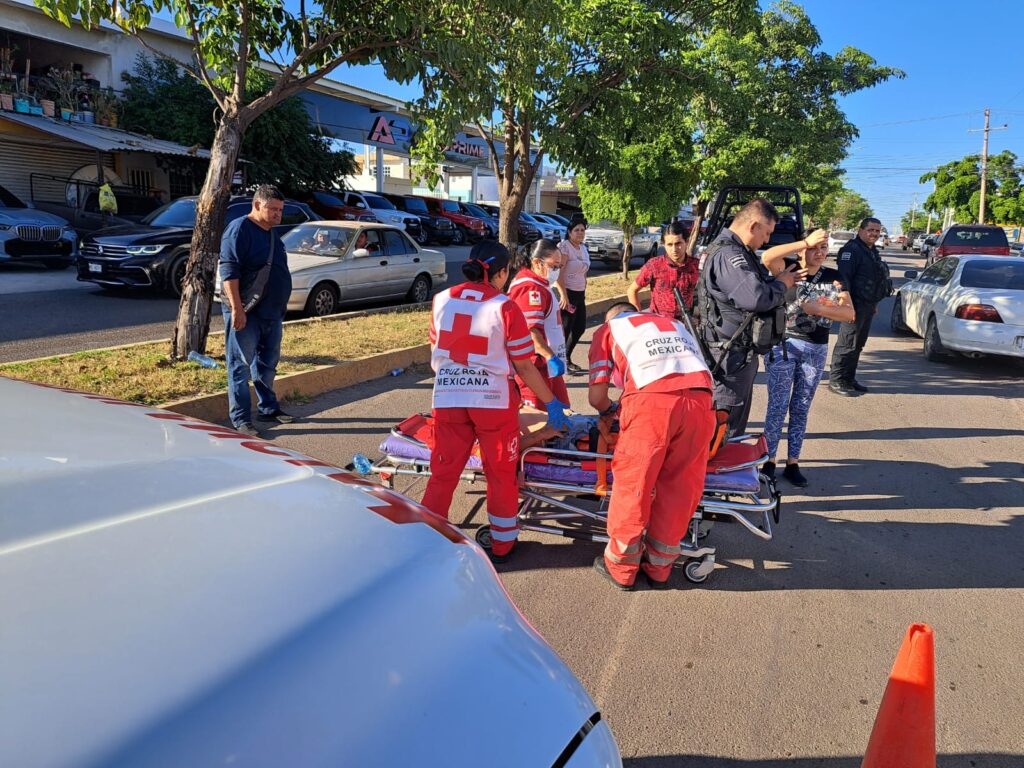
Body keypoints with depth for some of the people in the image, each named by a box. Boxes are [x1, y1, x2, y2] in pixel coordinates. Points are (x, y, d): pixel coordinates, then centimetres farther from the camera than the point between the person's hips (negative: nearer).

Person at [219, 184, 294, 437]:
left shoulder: (271, 234, 16)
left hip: (271, 313, 9)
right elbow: (228, 271, -19)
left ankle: (268, 408, 28)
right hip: (245, 313, -9)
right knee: (240, 365, -3)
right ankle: (241, 418, 1)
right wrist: (237, 308, -25)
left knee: (267, 364, 16)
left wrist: (280, 307, 23)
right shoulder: (239, 229, -11)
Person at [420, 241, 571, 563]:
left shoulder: (442, 300, 1)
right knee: (501, 475, 14)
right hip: (494, 400, -3)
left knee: (443, 472, 13)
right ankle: (502, 544, 27)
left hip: (448, 399, 3)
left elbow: (435, 353, 12)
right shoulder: (505, 307, -10)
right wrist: (552, 402, 4)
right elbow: (524, 367, -7)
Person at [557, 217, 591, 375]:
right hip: (567, 293, -8)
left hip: (580, 294, 9)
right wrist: (563, 295, -24)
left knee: (580, 328, 13)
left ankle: (567, 359, 28)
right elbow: (558, 273, -20)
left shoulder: (583, 248, 13)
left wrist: (583, 292, 17)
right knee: (565, 330, -3)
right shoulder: (564, 247, -13)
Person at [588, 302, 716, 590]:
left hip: (651, 400, -4)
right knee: (679, 487, 16)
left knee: (632, 484, 11)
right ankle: (659, 568, 30)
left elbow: (596, 396, 16)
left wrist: (609, 410, 40)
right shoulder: (675, 324, 37)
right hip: (700, 398, 4)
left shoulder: (608, 328, 25)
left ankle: (621, 568, 24)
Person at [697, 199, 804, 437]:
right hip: (731, 353, -11)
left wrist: (780, 281, 7)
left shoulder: (737, 251, 15)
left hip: (740, 350, 11)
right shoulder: (728, 255, -23)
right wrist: (781, 284, -12)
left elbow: (750, 285, 23)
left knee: (738, 415, 22)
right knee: (727, 426, 0)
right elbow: (756, 297, -32)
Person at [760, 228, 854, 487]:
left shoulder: (834, 277, 5)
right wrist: (806, 242, -27)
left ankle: (792, 463, 19)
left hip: (816, 350, 4)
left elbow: (849, 314, -2)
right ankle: (769, 461, 9)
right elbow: (767, 256, -28)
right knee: (778, 406, -2)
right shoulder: (788, 268, -5)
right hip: (783, 346, -4)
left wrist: (818, 309, -17)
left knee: (801, 408, 11)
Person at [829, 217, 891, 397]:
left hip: (867, 306, 10)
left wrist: (874, 304, 28)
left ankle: (849, 378, 21)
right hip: (855, 305, -10)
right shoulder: (852, 250, -12)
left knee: (858, 344, 13)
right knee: (847, 343, -9)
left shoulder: (872, 252, 20)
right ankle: (836, 380, -4)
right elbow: (844, 278, -20)